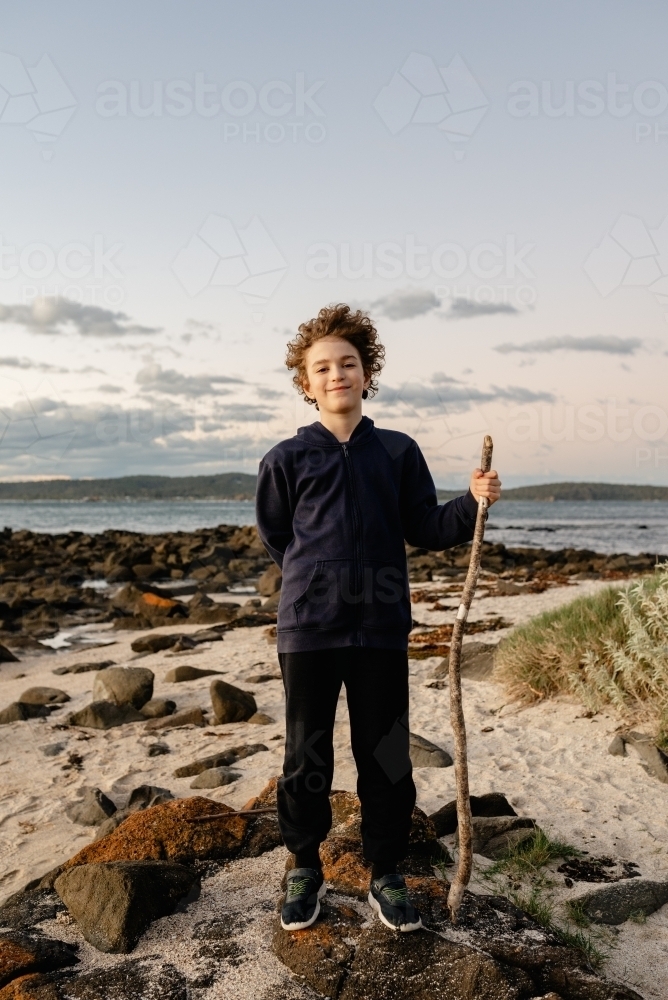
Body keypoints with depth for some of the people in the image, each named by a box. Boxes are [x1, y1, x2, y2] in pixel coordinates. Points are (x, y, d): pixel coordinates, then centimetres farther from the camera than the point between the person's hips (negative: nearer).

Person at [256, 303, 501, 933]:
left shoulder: (398, 453, 5)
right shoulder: (287, 459, 1)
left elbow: (425, 529, 7)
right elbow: (275, 538, 12)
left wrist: (473, 503, -8)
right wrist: (319, 578, 9)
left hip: (382, 629, 1)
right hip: (308, 628, -1)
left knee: (386, 757, 10)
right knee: (306, 758, 9)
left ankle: (386, 875, 27)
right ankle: (304, 871, 28)